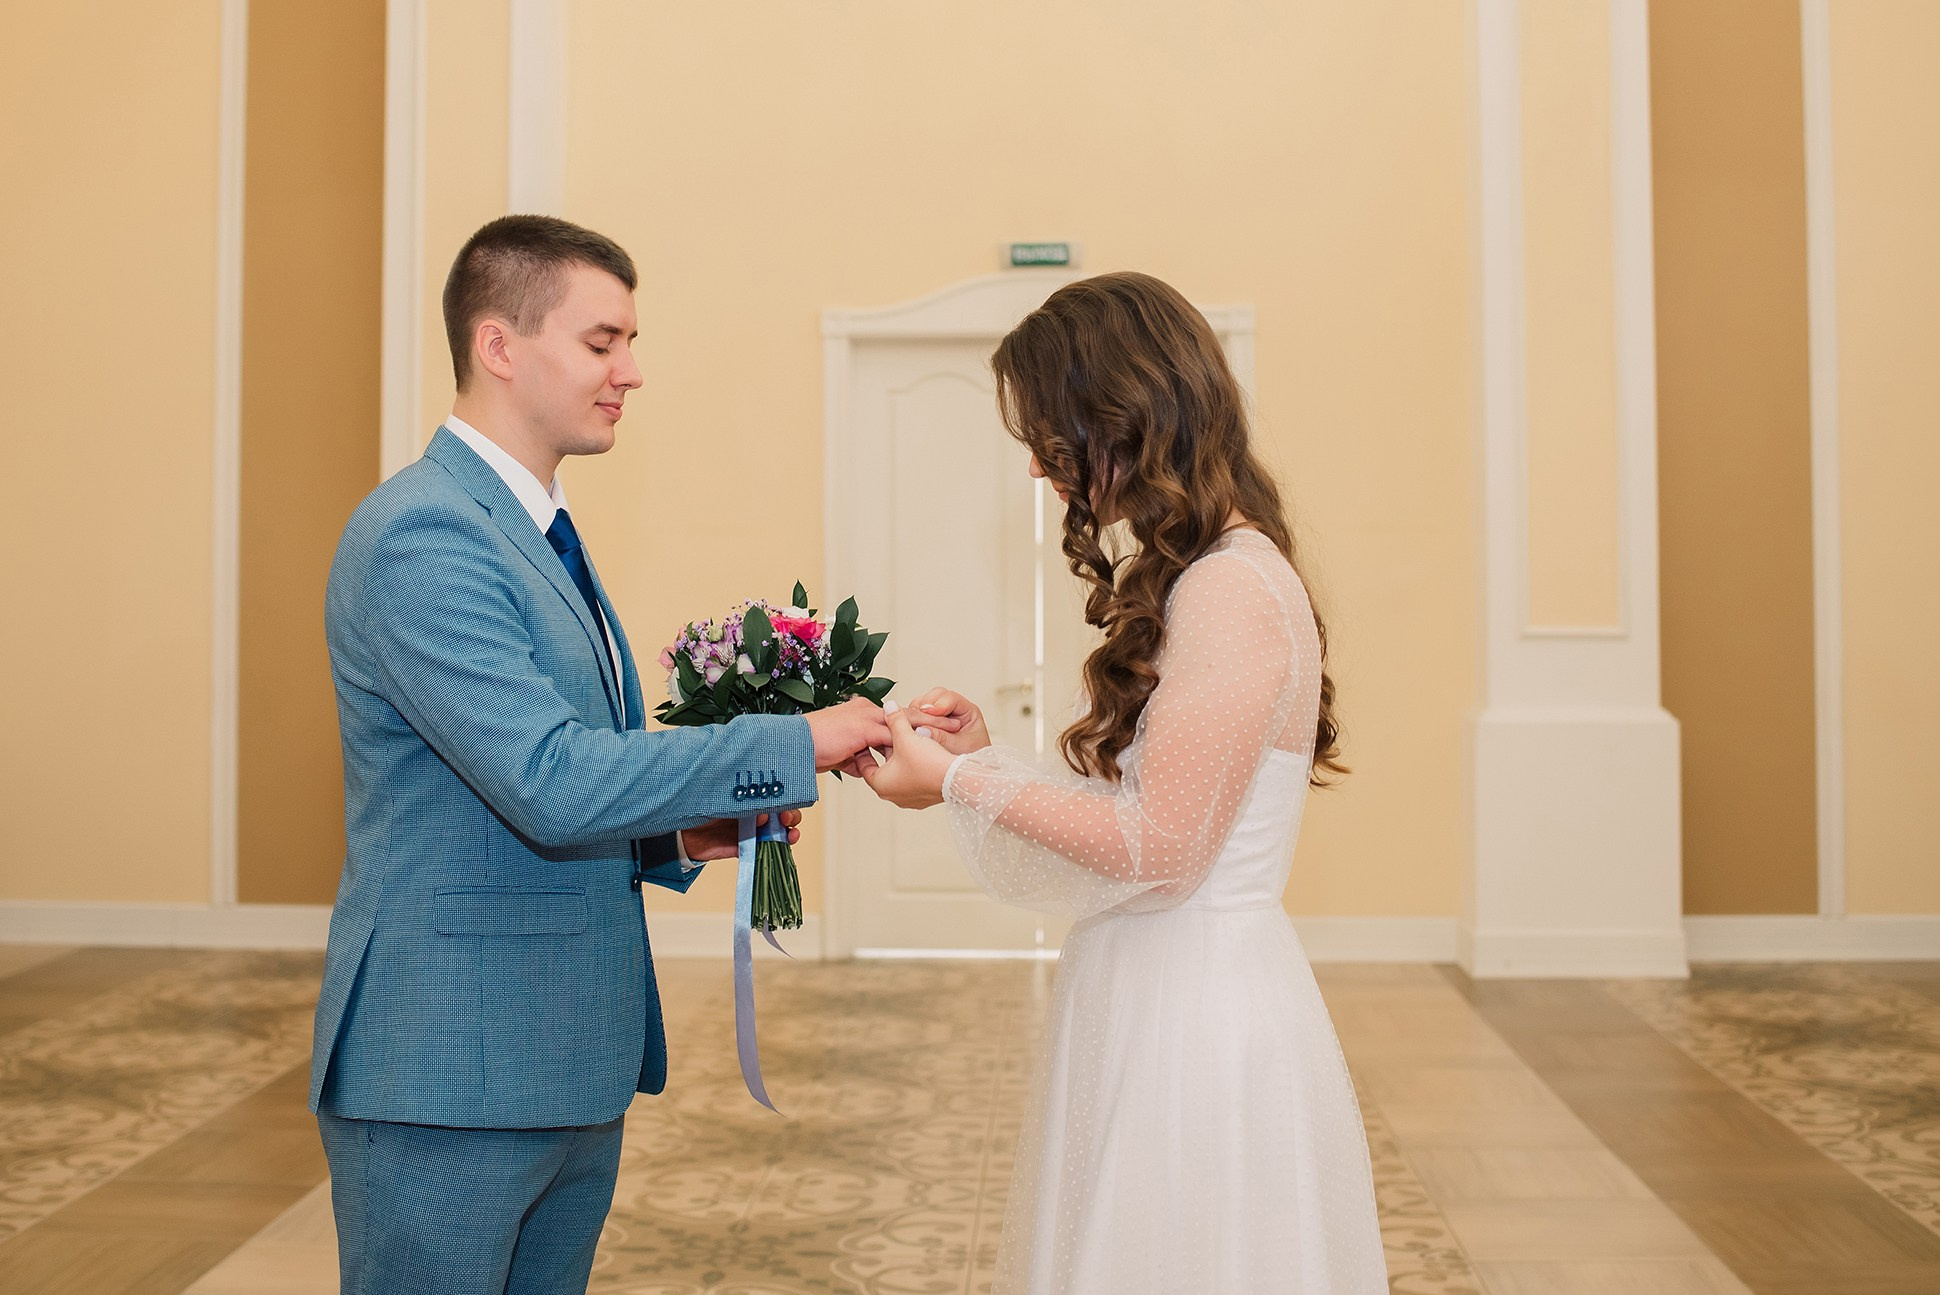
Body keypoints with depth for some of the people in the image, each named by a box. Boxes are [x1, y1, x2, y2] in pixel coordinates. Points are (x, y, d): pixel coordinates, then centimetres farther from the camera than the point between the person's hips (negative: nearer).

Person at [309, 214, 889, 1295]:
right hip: (447, 1080, -9)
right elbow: (549, 780, -26)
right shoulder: (421, 533, -17)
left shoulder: (542, 535, 14)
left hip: (573, 1070, 9)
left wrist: (682, 833, 3)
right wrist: (793, 746, -20)